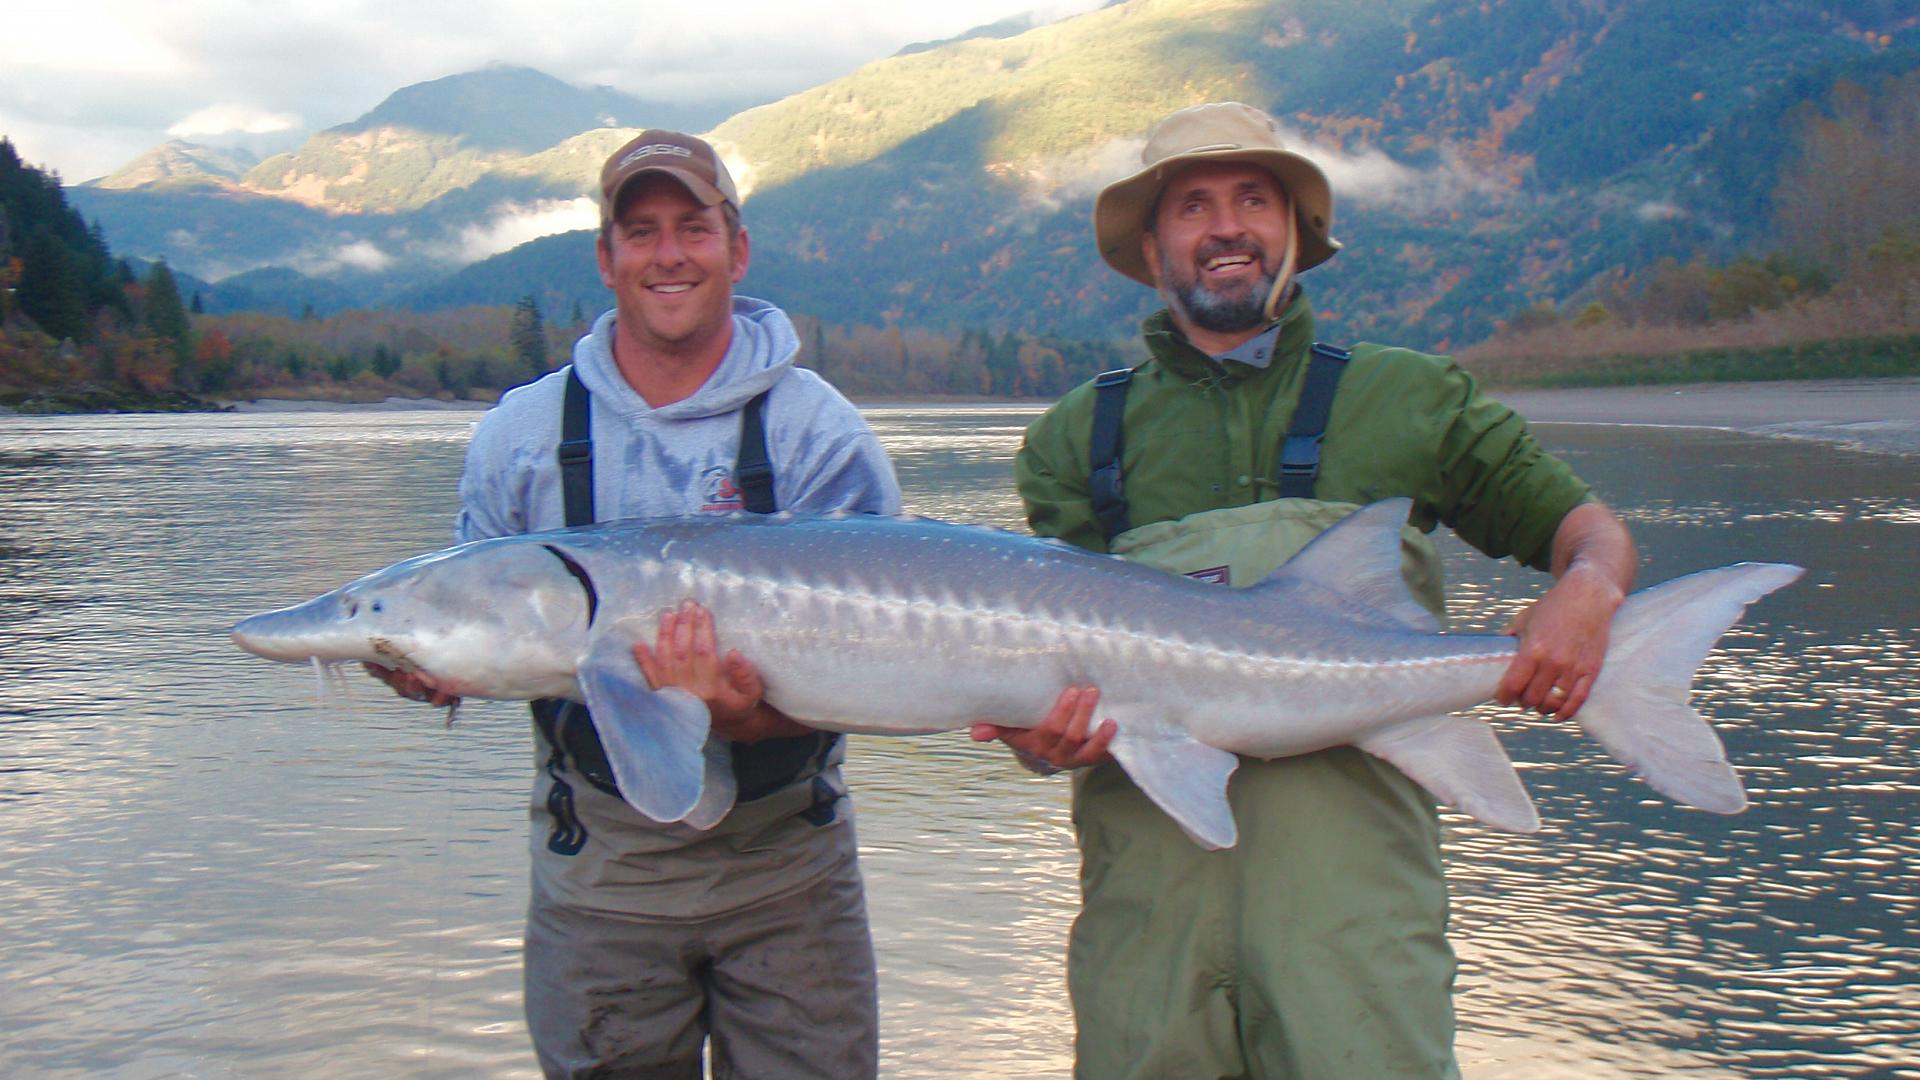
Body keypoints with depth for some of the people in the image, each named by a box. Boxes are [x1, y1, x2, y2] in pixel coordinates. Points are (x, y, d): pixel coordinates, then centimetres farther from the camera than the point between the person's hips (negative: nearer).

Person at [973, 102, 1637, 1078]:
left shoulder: (1408, 398, 16)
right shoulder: (1077, 436, 17)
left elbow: (1585, 525, 18)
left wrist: (1587, 590, -5)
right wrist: (1039, 732, -12)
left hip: (1347, 844, -1)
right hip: (1147, 856, 1)